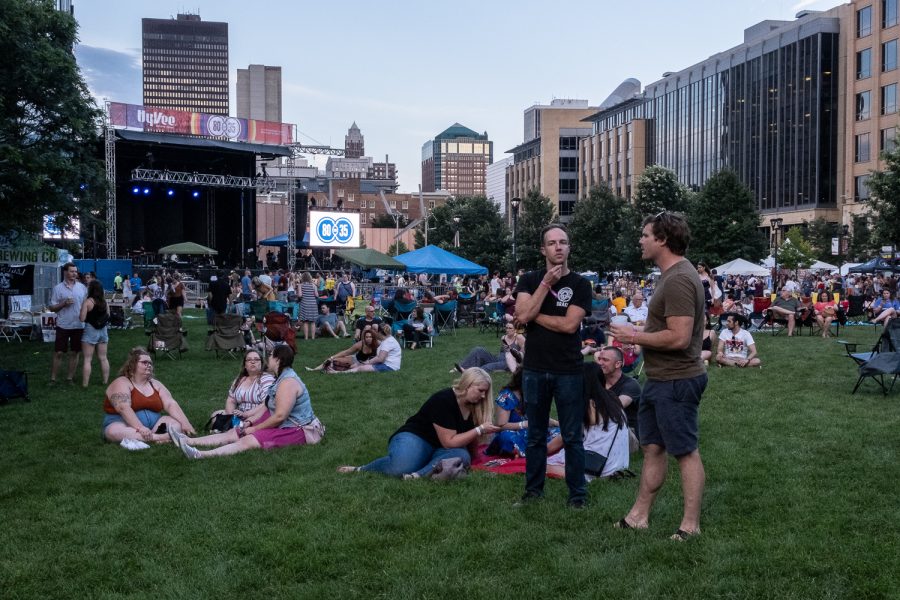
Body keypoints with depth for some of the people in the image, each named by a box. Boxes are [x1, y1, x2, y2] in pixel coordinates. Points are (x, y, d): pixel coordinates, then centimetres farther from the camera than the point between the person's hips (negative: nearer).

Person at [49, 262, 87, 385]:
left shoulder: (82, 287, 6)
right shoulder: (58, 288, -1)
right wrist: (64, 303, -16)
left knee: (74, 352, 8)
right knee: (58, 352, 1)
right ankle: (53, 378, 9)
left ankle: (70, 377, 18)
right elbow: (52, 308, 0)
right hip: (63, 325, -2)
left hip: (79, 325, 2)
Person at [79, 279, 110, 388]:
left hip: (90, 331, -5)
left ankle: (85, 384, 0)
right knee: (103, 358, 13)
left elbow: (82, 318, -15)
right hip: (103, 330, 5)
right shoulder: (105, 302, 2)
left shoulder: (87, 302, -13)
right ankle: (106, 381, 19)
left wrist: (80, 314, 5)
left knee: (87, 359, -1)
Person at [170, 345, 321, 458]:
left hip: (294, 430, -10)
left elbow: (279, 416, -25)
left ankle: (202, 455, -40)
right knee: (232, 433, 1)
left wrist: (255, 429, -15)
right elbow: (266, 405, 15)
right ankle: (188, 441, -4)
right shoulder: (281, 377, 13)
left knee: (247, 441, -26)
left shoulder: (287, 382, -21)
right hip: (282, 423, 10)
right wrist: (250, 421, 2)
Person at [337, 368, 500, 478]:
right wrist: (480, 429, -20)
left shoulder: (473, 406, 5)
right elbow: (449, 442, -20)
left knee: (462, 456, -30)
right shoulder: (443, 400, -19)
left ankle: (419, 475, -45)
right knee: (402, 467, -41)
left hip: (438, 449, 6)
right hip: (414, 438, -6)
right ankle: (362, 469, -15)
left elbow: (470, 445, 18)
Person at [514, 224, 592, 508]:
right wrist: (547, 283, -13)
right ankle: (534, 488, 25)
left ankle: (577, 492, 16)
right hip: (535, 369, 2)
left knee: (572, 437, 5)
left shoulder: (580, 284, -2)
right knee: (536, 435, 13)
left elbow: (569, 324, -14)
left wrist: (534, 315, -7)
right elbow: (522, 315, -13)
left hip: (568, 371, -2)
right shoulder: (529, 280, 4)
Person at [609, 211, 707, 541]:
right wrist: (639, 330, 9)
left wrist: (634, 336, -17)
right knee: (652, 447, 16)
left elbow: (678, 337, -28)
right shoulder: (670, 275, 12)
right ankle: (639, 515, 26)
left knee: (686, 452, 2)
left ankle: (691, 524, 14)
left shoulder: (678, 281, -22)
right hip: (659, 379, 10)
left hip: (676, 381, -10)